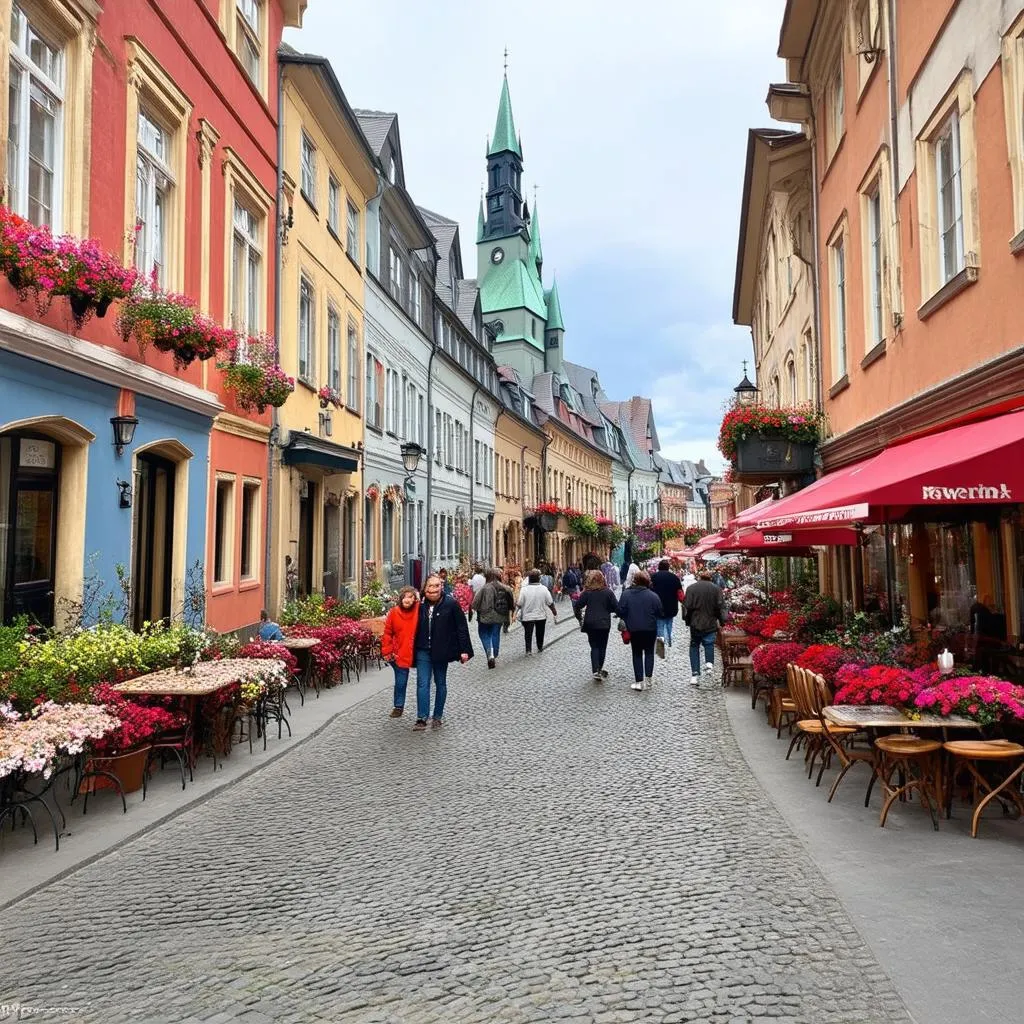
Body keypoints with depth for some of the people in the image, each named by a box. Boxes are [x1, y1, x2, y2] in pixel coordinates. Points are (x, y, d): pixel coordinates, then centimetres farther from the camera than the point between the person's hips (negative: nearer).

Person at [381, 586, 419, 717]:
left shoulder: (419, 610, -5)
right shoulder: (394, 612, -1)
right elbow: (387, 633, 3)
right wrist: (387, 651, 0)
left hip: (413, 653, -1)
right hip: (398, 653, 1)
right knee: (401, 681, 5)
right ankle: (398, 706, 21)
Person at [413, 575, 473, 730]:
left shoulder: (451, 604, -9)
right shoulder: (421, 605, 2)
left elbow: (462, 627, -8)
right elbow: (416, 627, 11)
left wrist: (464, 650, -11)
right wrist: (413, 649, 8)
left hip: (441, 651, -2)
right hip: (423, 650, 2)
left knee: (440, 683, 11)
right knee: (422, 683, -3)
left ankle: (438, 716, 22)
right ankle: (422, 718, -2)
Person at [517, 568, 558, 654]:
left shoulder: (524, 589, -16)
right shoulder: (543, 589, -11)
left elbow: (519, 604, -13)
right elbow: (550, 603, -6)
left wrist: (516, 604, 10)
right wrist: (555, 614, 6)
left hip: (528, 616, -2)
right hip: (540, 616, 2)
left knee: (528, 634, 10)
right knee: (540, 634, 20)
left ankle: (528, 650, 2)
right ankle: (540, 648, 33)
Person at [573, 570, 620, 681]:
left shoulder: (586, 592, -6)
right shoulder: (608, 592, -6)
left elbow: (577, 607, -7)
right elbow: (616, 608, -6)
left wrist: (580, 618, 7)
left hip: (590, 624, 0)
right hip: (604, 623, 0)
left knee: (594, 647, 6)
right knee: (602, 647, 14)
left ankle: (596, 671, -7)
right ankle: (599, 669, 21)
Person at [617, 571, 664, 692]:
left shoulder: (626, 594, -8)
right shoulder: (653, 595, -9)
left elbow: (621, 611, -9)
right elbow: (661, 613, -6)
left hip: (633, 629, 0)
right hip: (650, 628, 0)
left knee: (637, 654, 10)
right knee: (649, 652, 16)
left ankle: (639, 681, 6)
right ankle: (648, 678, 9)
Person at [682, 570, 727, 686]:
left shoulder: (691, 588, -1)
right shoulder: (716, 589, 1)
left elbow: (687, 606, -3)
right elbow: (721, 607, -1)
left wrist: (687, 620, 9)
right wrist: (722, 622, 5)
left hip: (695, 623, 0)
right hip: (710, 623, 0)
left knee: (694, 646, 8)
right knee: (709, 644, 12)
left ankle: (695, 674, 2)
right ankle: (709, 663, -16)